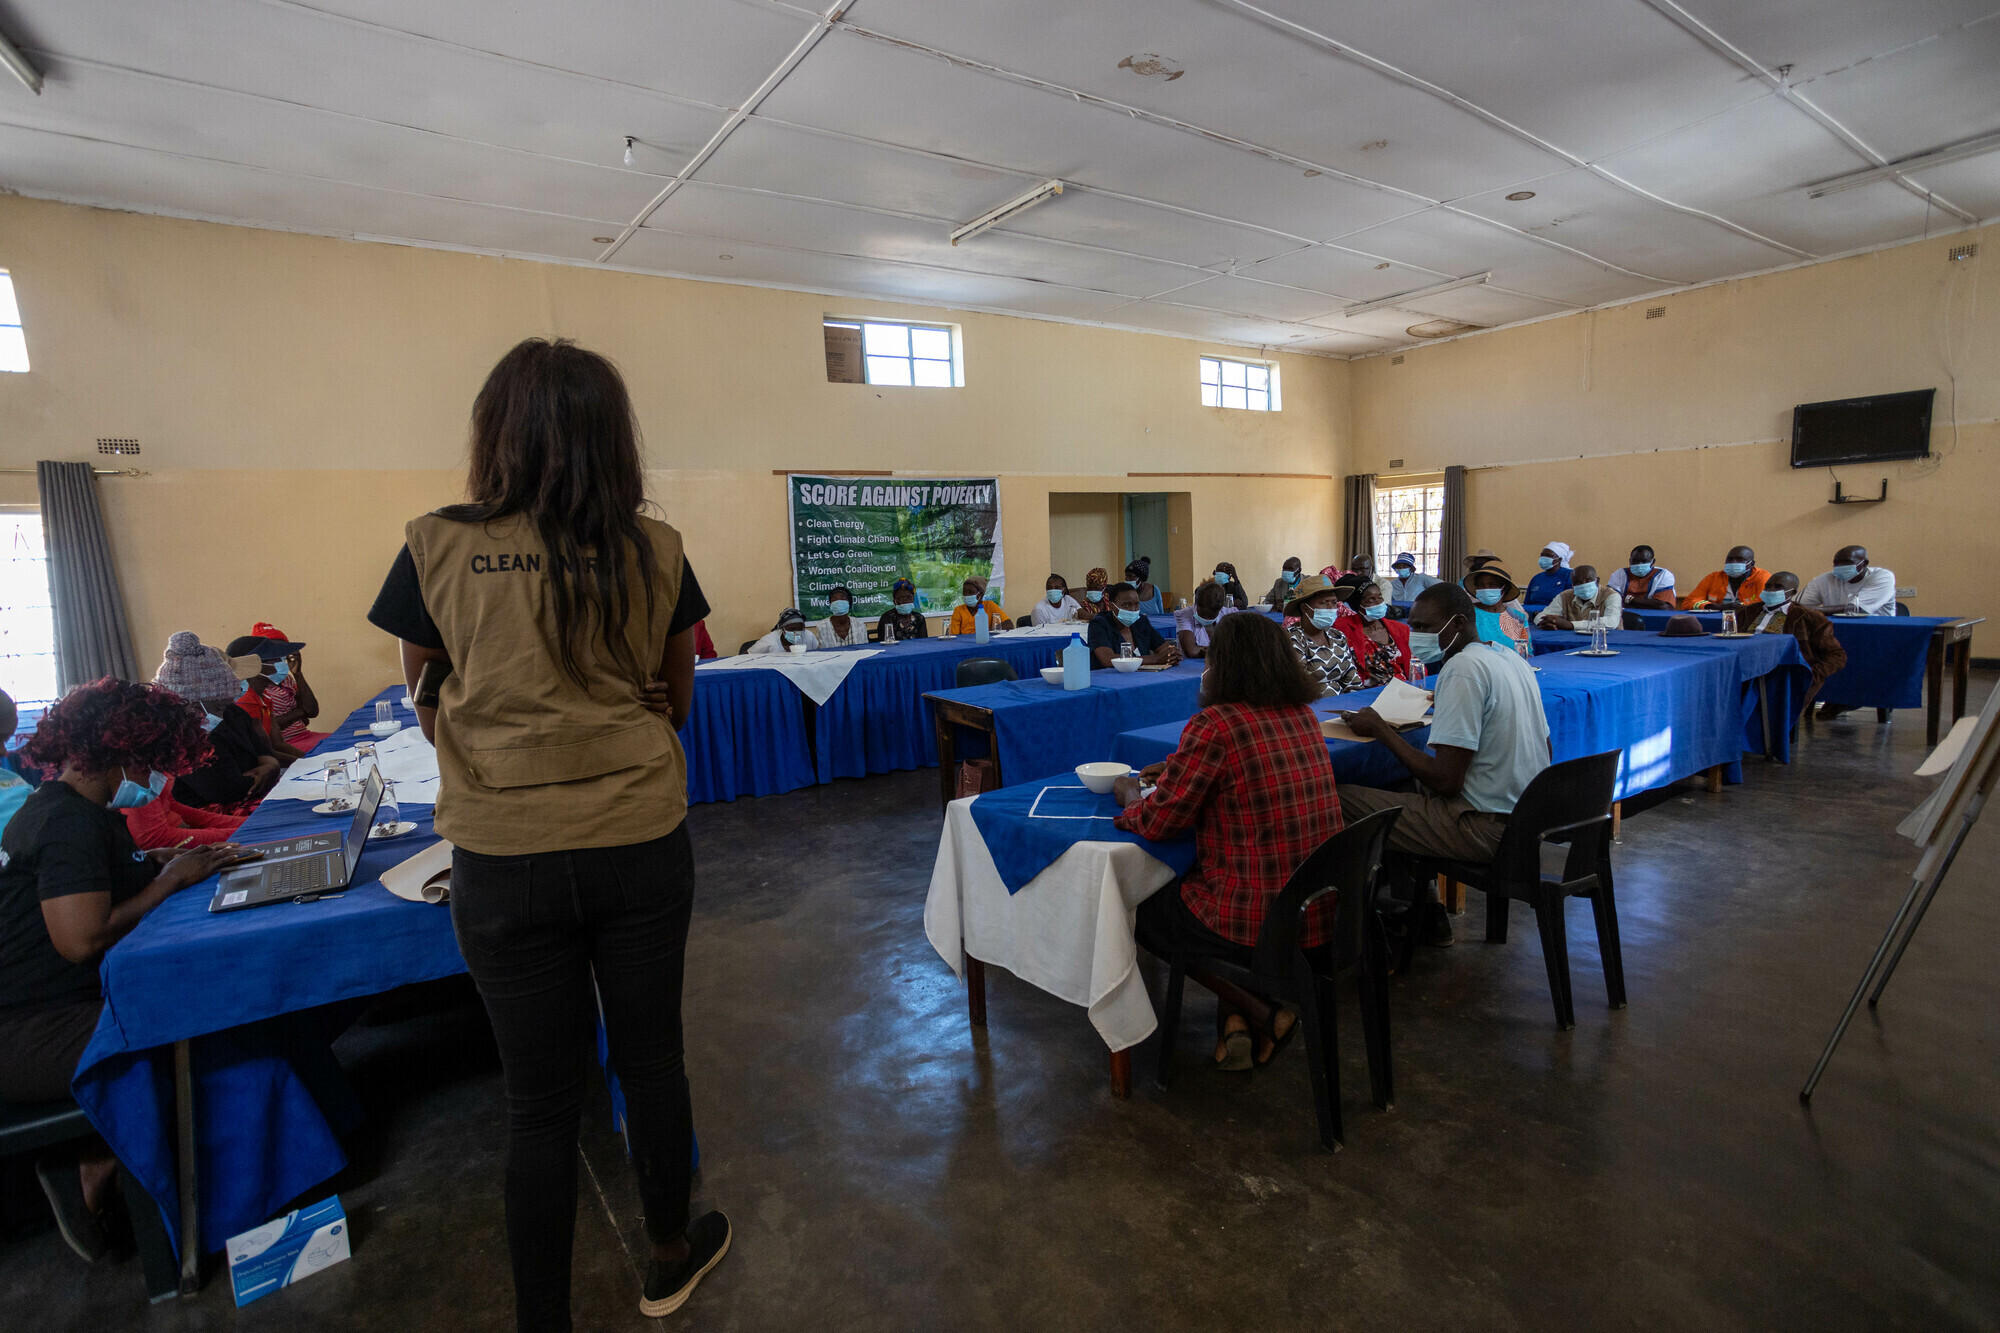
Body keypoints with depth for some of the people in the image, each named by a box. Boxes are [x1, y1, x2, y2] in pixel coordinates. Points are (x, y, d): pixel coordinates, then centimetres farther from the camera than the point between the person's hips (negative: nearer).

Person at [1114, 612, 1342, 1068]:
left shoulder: (1214, 726, -20)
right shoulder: (1303, 715, 5)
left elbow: (1158, 821, -14)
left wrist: (1128, 795, 7)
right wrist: (1178, 770, 20)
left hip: (1262, 925, -8)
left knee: (1138, 909, 18)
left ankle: (1261, 1011, 12)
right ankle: (1234, 1016, 21)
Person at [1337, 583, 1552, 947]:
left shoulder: (1463, 668, -19)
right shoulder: (1512, 658, 10)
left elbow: (1445, 781, -23)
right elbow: (1545, 752, 20)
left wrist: (1380, 729, -13)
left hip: (1487, 828, -10)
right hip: (1529, 817, 11)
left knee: (1342, 799, -11)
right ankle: (1427, 912, 30)